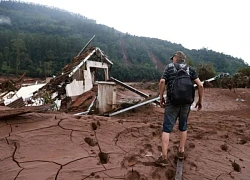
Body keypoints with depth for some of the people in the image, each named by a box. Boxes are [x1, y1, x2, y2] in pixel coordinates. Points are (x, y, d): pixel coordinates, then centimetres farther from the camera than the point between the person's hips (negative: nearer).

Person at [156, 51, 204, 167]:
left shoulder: (169, 67, 4)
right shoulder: (189, 69, 9)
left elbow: (162, 82, -11)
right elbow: (200, 85, 0)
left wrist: (161, 97, -2)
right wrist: (200, 100, 9)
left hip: (172, 102, -3)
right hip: (186, 103, 3)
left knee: (166, 129, -1)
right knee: (183, 127, 20)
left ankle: (164, 157, -4)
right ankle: (181, 152, 28)